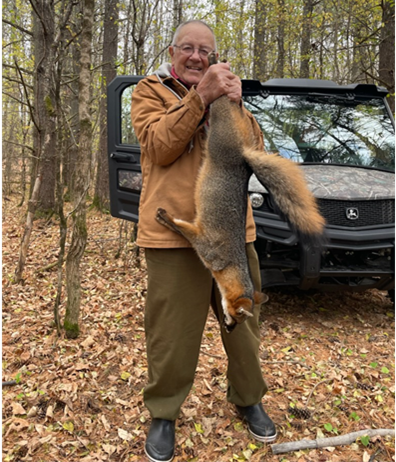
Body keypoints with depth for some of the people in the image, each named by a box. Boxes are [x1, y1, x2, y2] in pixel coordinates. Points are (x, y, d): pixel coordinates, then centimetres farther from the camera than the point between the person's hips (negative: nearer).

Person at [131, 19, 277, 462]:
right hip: (174, 229, -4)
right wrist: (201, 96, -16)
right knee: (173, 329, 3)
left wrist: (235, 105, -11)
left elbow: (254, 150, 6)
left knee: (243, 320, 14)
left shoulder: (224, 88, 19)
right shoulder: (150, 90, 8)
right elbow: (159, 147, -10)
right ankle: (163, 414, 26)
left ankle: (248, 399, 36)